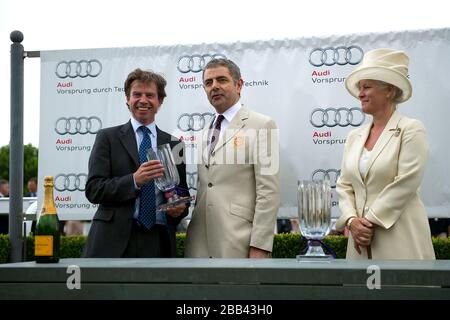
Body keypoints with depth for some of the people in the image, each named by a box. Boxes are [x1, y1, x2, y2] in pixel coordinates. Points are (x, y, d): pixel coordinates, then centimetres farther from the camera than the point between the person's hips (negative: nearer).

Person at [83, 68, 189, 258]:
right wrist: (134, 180, -17)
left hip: (159, 243, 2)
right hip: (114, 242, -2)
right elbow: (93, 190, -3)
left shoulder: (174, 144, 13)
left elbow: (182, 192, 17)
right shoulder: (108, 138, 5)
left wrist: (179, 208, -5)